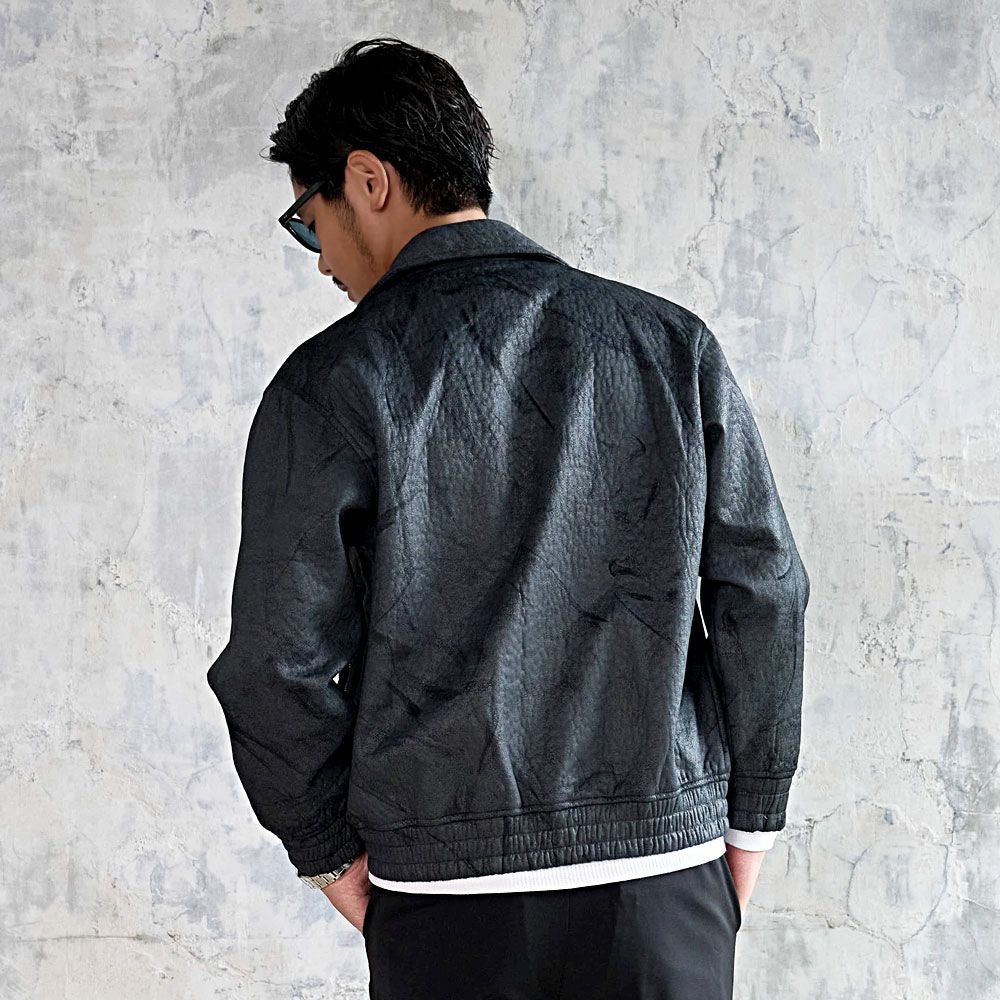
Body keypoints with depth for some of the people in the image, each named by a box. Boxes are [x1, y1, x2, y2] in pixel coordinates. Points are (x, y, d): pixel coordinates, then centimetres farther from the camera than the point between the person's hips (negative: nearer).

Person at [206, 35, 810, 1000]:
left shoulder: (330, 386, -8)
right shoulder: (672, 343, 0)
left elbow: (280, 661, -8)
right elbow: (765, 594, 0)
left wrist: (327, 849, 7)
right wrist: (748, 816, 10)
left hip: (448, 897, -2)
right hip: (667, 874, 2)